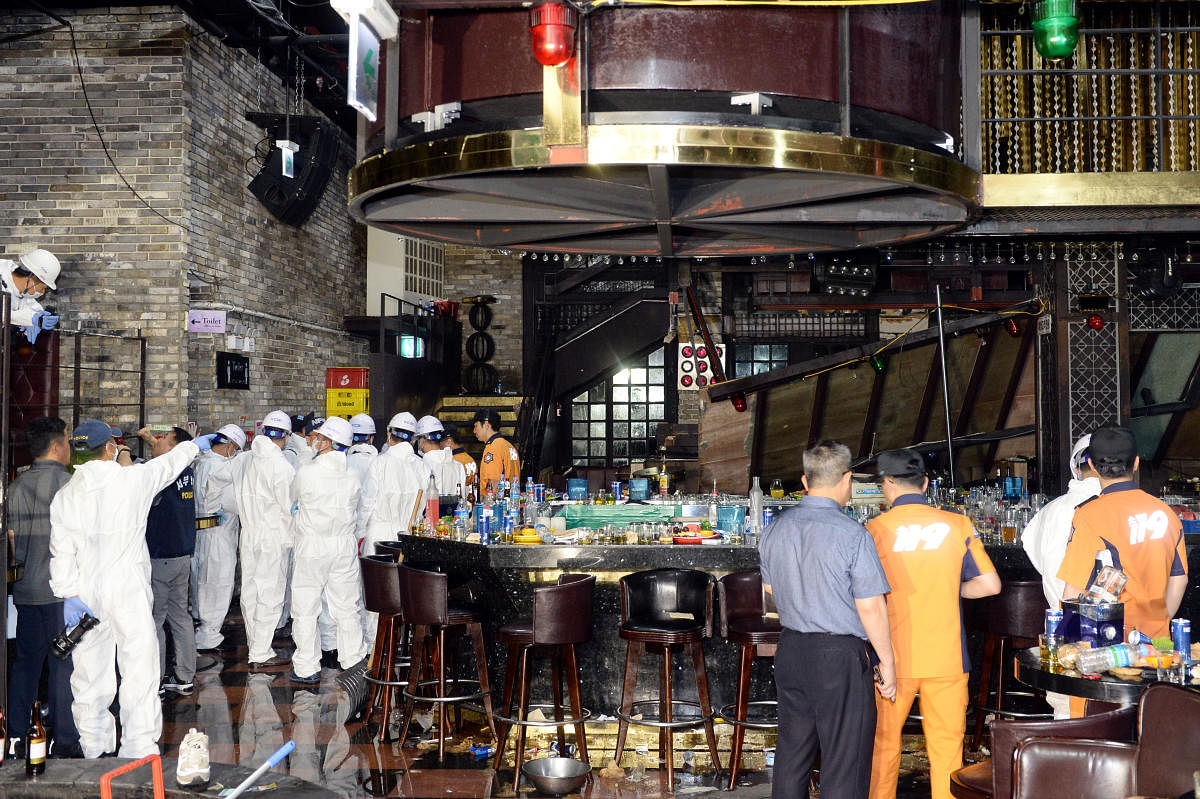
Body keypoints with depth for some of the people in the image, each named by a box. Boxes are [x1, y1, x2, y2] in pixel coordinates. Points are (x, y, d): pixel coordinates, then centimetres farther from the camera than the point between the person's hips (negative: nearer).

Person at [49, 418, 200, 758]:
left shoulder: (64, 496, 1)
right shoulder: (133, 479, -8)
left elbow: (61, 551, -3)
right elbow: (169, 464, 10)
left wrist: (69, 594, -1)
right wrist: (192, 445, 28)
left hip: (86, 594, 4)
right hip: (129, 591, -4)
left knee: (90, 672, 13)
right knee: (139, 669, 2)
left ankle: (94, 749, 26)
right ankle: (139, 750, 3)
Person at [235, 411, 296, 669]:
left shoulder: (250, 462, 2)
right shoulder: (282, 467, -16)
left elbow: (241, 498, 11)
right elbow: (289, 508, -13)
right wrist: (291, 539, 1)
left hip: (249, 535, 7)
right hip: (275, 537, -7)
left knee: (250, 592, 14)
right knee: (270, 595, -1)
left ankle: (255, 646, 26)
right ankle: (260, 654, 1)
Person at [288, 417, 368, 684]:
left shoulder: (306, 472, -12)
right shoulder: (353, 476, 0)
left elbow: (292, 499, 5)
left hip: (312, 548, -4)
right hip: (345, 546, 4)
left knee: (306, 608, 5)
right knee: (347, 607, 12)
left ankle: (306, 668, 9)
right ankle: (353, 660, 21)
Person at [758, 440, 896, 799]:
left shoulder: (775, 530, 3)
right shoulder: (852, 534, -16)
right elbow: (871, 608, -15)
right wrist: (887, 663, -5)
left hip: (790, 649, 6)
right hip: (840, 656, -6)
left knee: (792, 754, 17)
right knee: (844, 766, 4)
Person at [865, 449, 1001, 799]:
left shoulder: (876, 529, -7)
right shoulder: (957, 524, -2)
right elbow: (990, 584, -1)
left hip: (895, 655, -1)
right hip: (947, 656, 1)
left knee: (884, 741, 15)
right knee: (946, 744, 9)